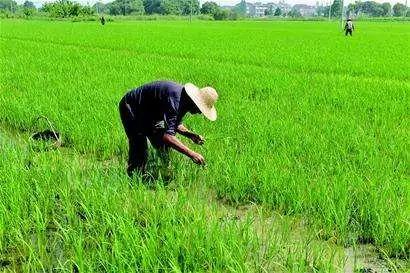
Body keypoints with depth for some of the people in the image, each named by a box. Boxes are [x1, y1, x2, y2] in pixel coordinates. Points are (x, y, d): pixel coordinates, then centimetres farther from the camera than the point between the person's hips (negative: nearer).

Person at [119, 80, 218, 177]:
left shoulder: (183, 99, -9)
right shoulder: (174, 99, -37)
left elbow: (176, 124, 8)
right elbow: (166, 135, -44)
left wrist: (190, 134, -11)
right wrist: (191, 153, -45)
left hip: (150, 113, 9)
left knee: (163, 146, 9)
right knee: (140, 151, -15)